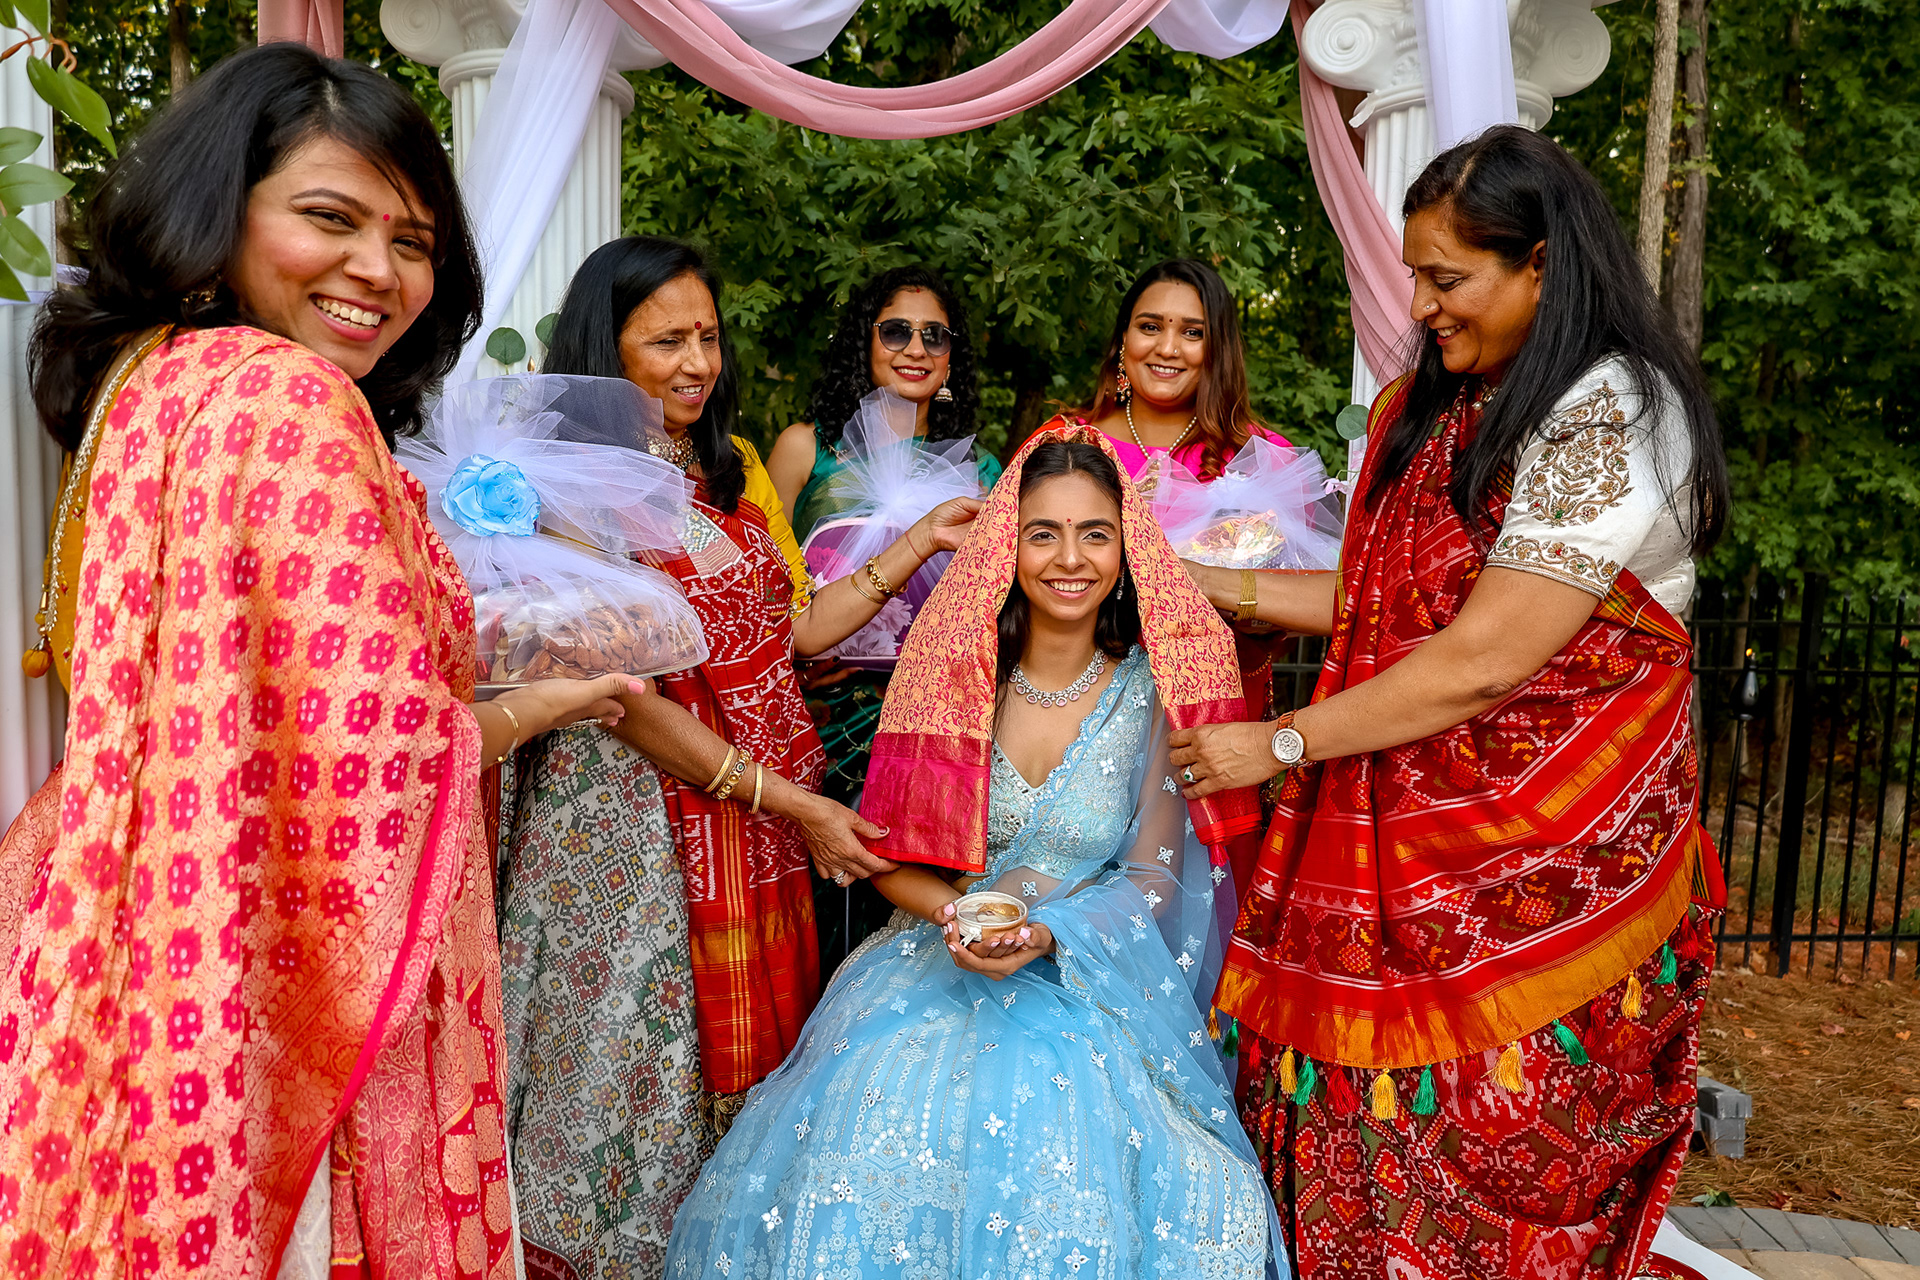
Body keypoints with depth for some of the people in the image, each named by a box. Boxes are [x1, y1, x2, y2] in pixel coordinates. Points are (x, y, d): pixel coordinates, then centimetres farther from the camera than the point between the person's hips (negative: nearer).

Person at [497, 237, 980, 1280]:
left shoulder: (737, 469, 12)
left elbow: (798, 625, 11)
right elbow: (626, 696, -17)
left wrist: (922, 541, 4)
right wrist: (793, 802, -15)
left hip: (764, 822, 7)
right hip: (635, 815, -6)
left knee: (751, 1056, 13)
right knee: (641, 1064, 7)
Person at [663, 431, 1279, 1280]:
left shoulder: (1152, 692, -4)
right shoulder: (957, 675, 0)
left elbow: (1154, 876, -1)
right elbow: (888, 851, 6)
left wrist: (1051, 935, -18)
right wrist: (952, 912, -14)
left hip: (1093, 983, -1)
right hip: (938, 962, 2)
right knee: (877, 1114, -24)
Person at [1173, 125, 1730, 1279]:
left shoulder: (1611, 419, -14)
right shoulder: (1432, 407, 12)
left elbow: (1483, 658, -19)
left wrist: (1281, 745, -13)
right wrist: (1199, 582, 10)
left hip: (1539, 865, -7)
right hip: (1404, 831, 7)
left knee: (1485, 1164, 1)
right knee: (1345, 1131, 6)